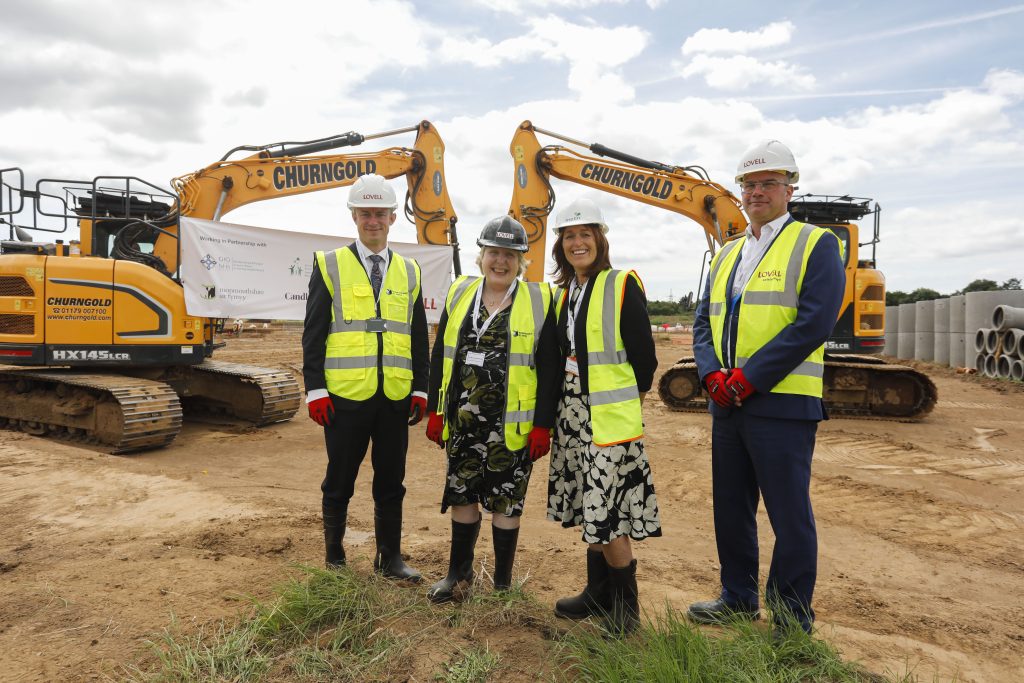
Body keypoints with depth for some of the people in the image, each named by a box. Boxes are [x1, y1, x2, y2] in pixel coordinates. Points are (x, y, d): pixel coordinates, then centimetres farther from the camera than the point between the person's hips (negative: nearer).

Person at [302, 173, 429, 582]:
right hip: (345, 395, -3)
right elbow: (313, 334, -1)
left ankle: (390, 558, 25)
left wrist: (420, 389, 7)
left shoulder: (409, 272, 11)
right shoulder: (330, 266, 2)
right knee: (340, 482, 9)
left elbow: (418, 338, 12)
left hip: (395, 397, 3)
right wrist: (315, 389, -7)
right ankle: (334, 557, 26)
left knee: (391, 482, 11)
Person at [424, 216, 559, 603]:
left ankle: (503, 583, 25)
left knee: (505, 502, 7)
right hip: (463, 422, 4)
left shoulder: (538, 301, -4)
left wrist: (543, 425, -10)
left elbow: (549, 370, -6)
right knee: (462, 496, 14)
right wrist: (435, 411, 6)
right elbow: (439, 357, 9)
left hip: (512, 425, -4)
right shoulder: (459, 294, 7)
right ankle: (459, 575, 32)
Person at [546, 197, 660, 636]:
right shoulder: (562, 292, 13)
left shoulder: (623, 286, -7)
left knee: (608, 514, -6)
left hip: (611, 416, -7)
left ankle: (626, 605, 13)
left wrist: (625, 402, 1)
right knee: (589, 508, 15)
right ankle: (598, 593, 30)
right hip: (573, 415, 7)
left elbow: (644, 357, -8)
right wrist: (563, 409, 12)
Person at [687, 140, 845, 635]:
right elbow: (704, 321, 13)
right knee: (731, 508, 15)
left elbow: (813, 323, -15)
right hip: (727, 404, 7)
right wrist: (712, 374, -6)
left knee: (789, 516, 3)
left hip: (782, 404, -6)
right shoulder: (727, 255, 18)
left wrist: (747, 377, -17)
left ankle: (793, 622, 19)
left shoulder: (816, 245, -2)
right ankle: (738, 599, 32)